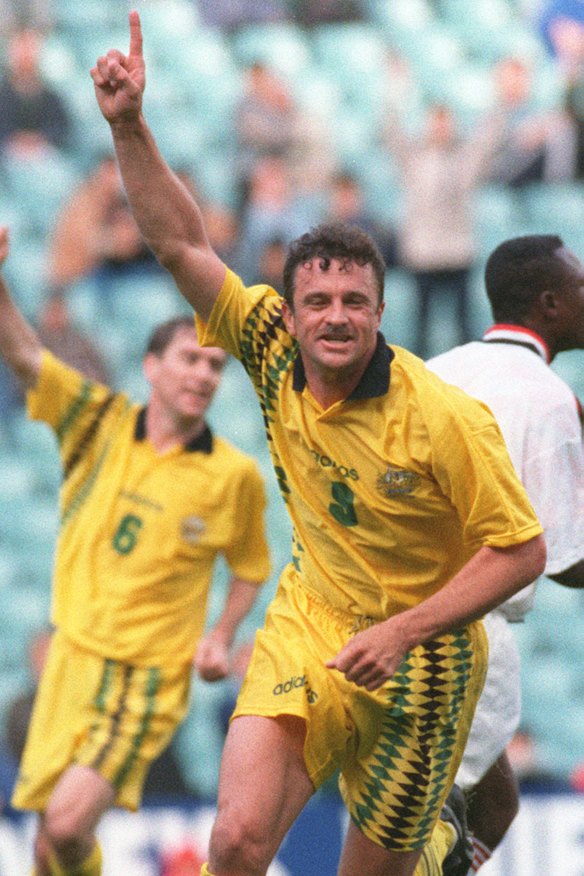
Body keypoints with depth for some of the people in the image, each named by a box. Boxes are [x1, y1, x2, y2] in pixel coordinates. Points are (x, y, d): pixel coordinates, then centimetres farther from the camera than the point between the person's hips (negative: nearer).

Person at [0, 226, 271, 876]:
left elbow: (250, 566, 12)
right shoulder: (100, 422, 2)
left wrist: (222, 637, -3)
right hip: (72, 656, 3)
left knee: (68, 824, -20)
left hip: (150, 679, -3)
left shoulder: (235, 475, -3)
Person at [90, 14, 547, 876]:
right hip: (305, 628, 3)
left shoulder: (445, 418, -23)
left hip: (417, 654, -3)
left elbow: (522, 551, -17)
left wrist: (402, 632, -22)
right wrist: (129, 126, -20)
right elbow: (181, 244, -9)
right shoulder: (270, 347, -11)